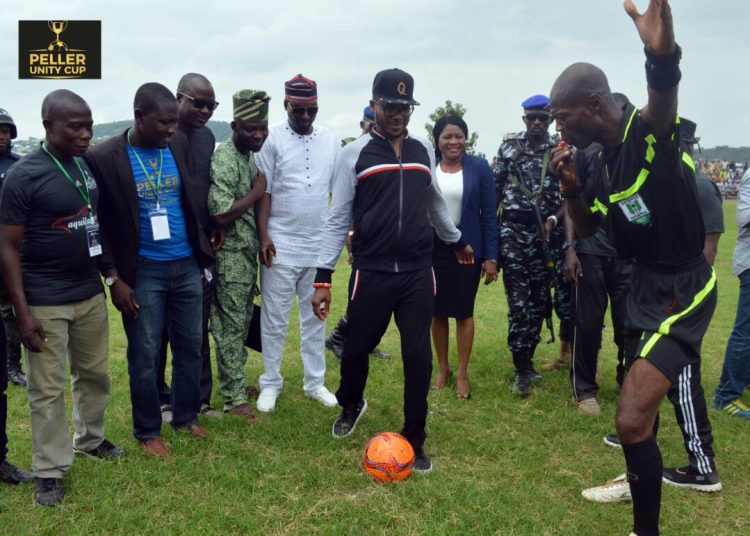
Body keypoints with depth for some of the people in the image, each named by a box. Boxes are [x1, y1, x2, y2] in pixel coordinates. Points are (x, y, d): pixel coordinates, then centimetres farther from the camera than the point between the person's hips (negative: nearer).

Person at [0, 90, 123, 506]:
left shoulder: (90, 165, 3)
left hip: (91, 292, 6)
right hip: (44, 301, -6)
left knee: (94, 373, 18)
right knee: (48, 389, 4)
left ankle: (90, 439, 38)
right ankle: (50, 470, 18)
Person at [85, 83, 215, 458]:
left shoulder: (180, 146, 1)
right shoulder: (104, 158, -11)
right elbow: (98, 224, -6)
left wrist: (202, 252, 8)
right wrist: (113, 279, -9)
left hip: (187, 266, 4)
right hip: (142, 272, -4)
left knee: (189, 348, 14)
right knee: (144, 356, 7)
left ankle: (186, 417, 32)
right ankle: (148, 432, 24)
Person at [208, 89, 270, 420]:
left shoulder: (251, 156, 9)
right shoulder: (223, 160, -19)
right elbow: (221, 214, -26)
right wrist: (257, 192, -19)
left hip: (248, 254, 9)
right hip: (230, 256, -9)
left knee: (241, 324, 16)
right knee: (230, 326, -1)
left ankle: (235, 382, 29)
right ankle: (235, 398, 8)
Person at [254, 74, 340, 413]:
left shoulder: (331, 141, 6)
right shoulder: (272, 139, -4)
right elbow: (264, 192, -5)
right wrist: (263, 236, -10)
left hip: (319, 245, 3)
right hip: (280, 246, -3)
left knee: (316, 317, 12)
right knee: (274, 319, 5)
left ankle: (315, 382, 23)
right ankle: (270, 383, 18)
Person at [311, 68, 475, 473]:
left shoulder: (424, 150, 8)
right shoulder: (354, 154, -3)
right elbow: (338, 219, -3)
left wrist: (457, 241, 35)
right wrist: (323, 276, -9)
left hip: (418, 272, 3)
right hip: (371, 273, -2)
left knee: (419, 357, 2)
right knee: (356, 347, 9)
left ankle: (414, 441, 18)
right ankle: (350, 404, 42)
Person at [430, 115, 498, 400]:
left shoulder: (479, 167, -3)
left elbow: (489, 214, -3)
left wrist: (491, 257, -7)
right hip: (432, 249, 2)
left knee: (464, 311, 6)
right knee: (437, 311, 10)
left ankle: (462, 374, 19)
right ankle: (442, 368, 26)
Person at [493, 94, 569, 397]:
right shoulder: (509, 147, 4)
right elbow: (495, 190, 6)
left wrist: (554, 218, -13)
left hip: (546, 233, 2)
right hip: (513, 231, -2)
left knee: (539, 300, 7)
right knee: (519, 302, -4)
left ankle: (528, 360, 23)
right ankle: (522, 370, 4)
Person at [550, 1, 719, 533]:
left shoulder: (650, 131, -22)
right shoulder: (604, 158, 3)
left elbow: (664, 95, -46)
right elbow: (587, 228, 11)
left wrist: (661, 53, -69)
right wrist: (571, 186, -9)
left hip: (682, 290, -9)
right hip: (647, 283, 10)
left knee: (631, 420, -19)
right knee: (649, 381, 30)